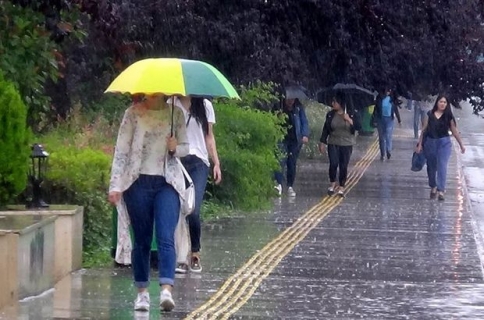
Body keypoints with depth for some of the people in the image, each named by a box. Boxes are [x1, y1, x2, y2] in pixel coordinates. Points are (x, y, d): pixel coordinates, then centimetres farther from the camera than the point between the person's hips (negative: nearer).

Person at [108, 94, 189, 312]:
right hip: (138, 183, -1)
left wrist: (175, 148, -10)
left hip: (166, 184, 1)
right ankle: (142, 292, 14)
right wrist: (115, 185, -8)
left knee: (166, 237, -13)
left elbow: (185, 147, 15)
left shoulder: (175, 114, 6)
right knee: (141, 240, 5)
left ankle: (166, 289, -23)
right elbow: (121, 150, -2)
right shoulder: (133, 113, 0)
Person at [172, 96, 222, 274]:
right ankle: (181, 257, -1)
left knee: (193, 211, -11)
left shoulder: (204, 106, 11)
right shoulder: (171, 105, 7)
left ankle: (195, 254, 5)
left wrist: (216, 163, 8)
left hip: (199, 162, 0)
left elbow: (209, 137, 14)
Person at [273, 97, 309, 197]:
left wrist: (305, 135, -11)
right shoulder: (279, 108, 2)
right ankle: (279, 184, -30)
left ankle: (290, 187, 14)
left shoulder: (298, 108, 5)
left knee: (292, 163, 4)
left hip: (295, 140, 2)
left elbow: (304, 122, 2)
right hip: (282, 139, -2)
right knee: (281, 160, -19)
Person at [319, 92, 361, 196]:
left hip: (347, 144, -1)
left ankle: (341, 187, 12)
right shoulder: (330, 114, 3)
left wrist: (349, 120, -20)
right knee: (333, 164, -13)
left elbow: (359, 126, -7)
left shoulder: (352, 114, -2)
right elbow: (325, 129, 7)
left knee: (344, 166, 1)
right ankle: (332, 184, 8)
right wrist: (322, 142, 5)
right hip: (333, 143, 1)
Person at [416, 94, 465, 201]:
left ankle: (441, 191, -14)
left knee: (442, 167, -12)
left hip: (444, 143, -2)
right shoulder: (430, 115, 1)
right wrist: (420, 144, 2)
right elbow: (424, 129, 4)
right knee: (431, 167, 12)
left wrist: (461, 145, 9)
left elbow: (455, 131, 5)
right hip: (430, 143, 2)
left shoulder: (448, 116, -1)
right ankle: (433, 187, 31)